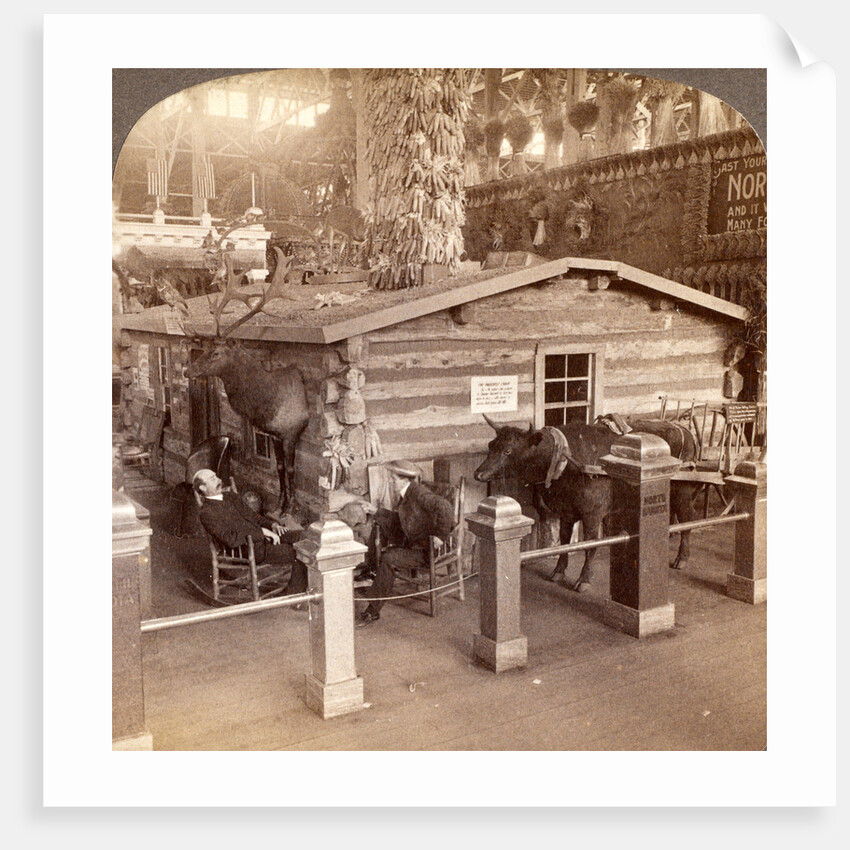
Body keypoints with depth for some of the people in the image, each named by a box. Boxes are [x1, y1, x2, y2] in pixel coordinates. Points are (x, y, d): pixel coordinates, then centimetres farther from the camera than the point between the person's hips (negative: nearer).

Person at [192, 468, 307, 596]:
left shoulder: (231, 497, 17)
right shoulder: (206, 513, -10)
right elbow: (230, 540, -21)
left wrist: (272, 524, 2)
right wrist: (261, 532, -20)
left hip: (262, 536, 8)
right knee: (296, 555, -19)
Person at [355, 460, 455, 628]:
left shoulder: (419, 493, -26)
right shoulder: (409, 490, 0)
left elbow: (445, 508, -38)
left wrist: (440, 535, -29)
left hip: (425, 549, -10)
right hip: (409, 539, 10)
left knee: (388, 558, -30)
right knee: (381, 515, 12)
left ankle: (373, 610, -20)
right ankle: (370, 567, 18)